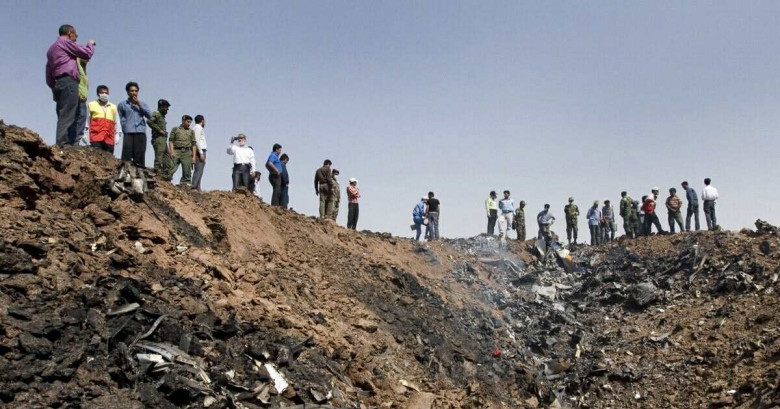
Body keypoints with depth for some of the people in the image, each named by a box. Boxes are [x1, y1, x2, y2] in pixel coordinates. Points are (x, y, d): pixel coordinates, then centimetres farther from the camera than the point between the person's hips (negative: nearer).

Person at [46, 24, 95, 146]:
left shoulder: (52, 48, 28)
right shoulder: (65, 42, 0)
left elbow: (48, 73, 25)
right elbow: (87, 54, -2)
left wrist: (53, 88, 23)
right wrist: (90, 44, 18)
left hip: (58, 83, 9)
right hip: (69, 81, -9)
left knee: (62, 115, 5)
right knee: (67, 114, -16)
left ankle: (61, 142, -1)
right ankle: (62, 142, -24)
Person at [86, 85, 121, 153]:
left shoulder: (113, 107, 22)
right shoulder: (91, 105, 14)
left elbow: (117, 122, 24)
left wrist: (117, 134, 13)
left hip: (109, 139, 3)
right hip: (96, 138, -3)